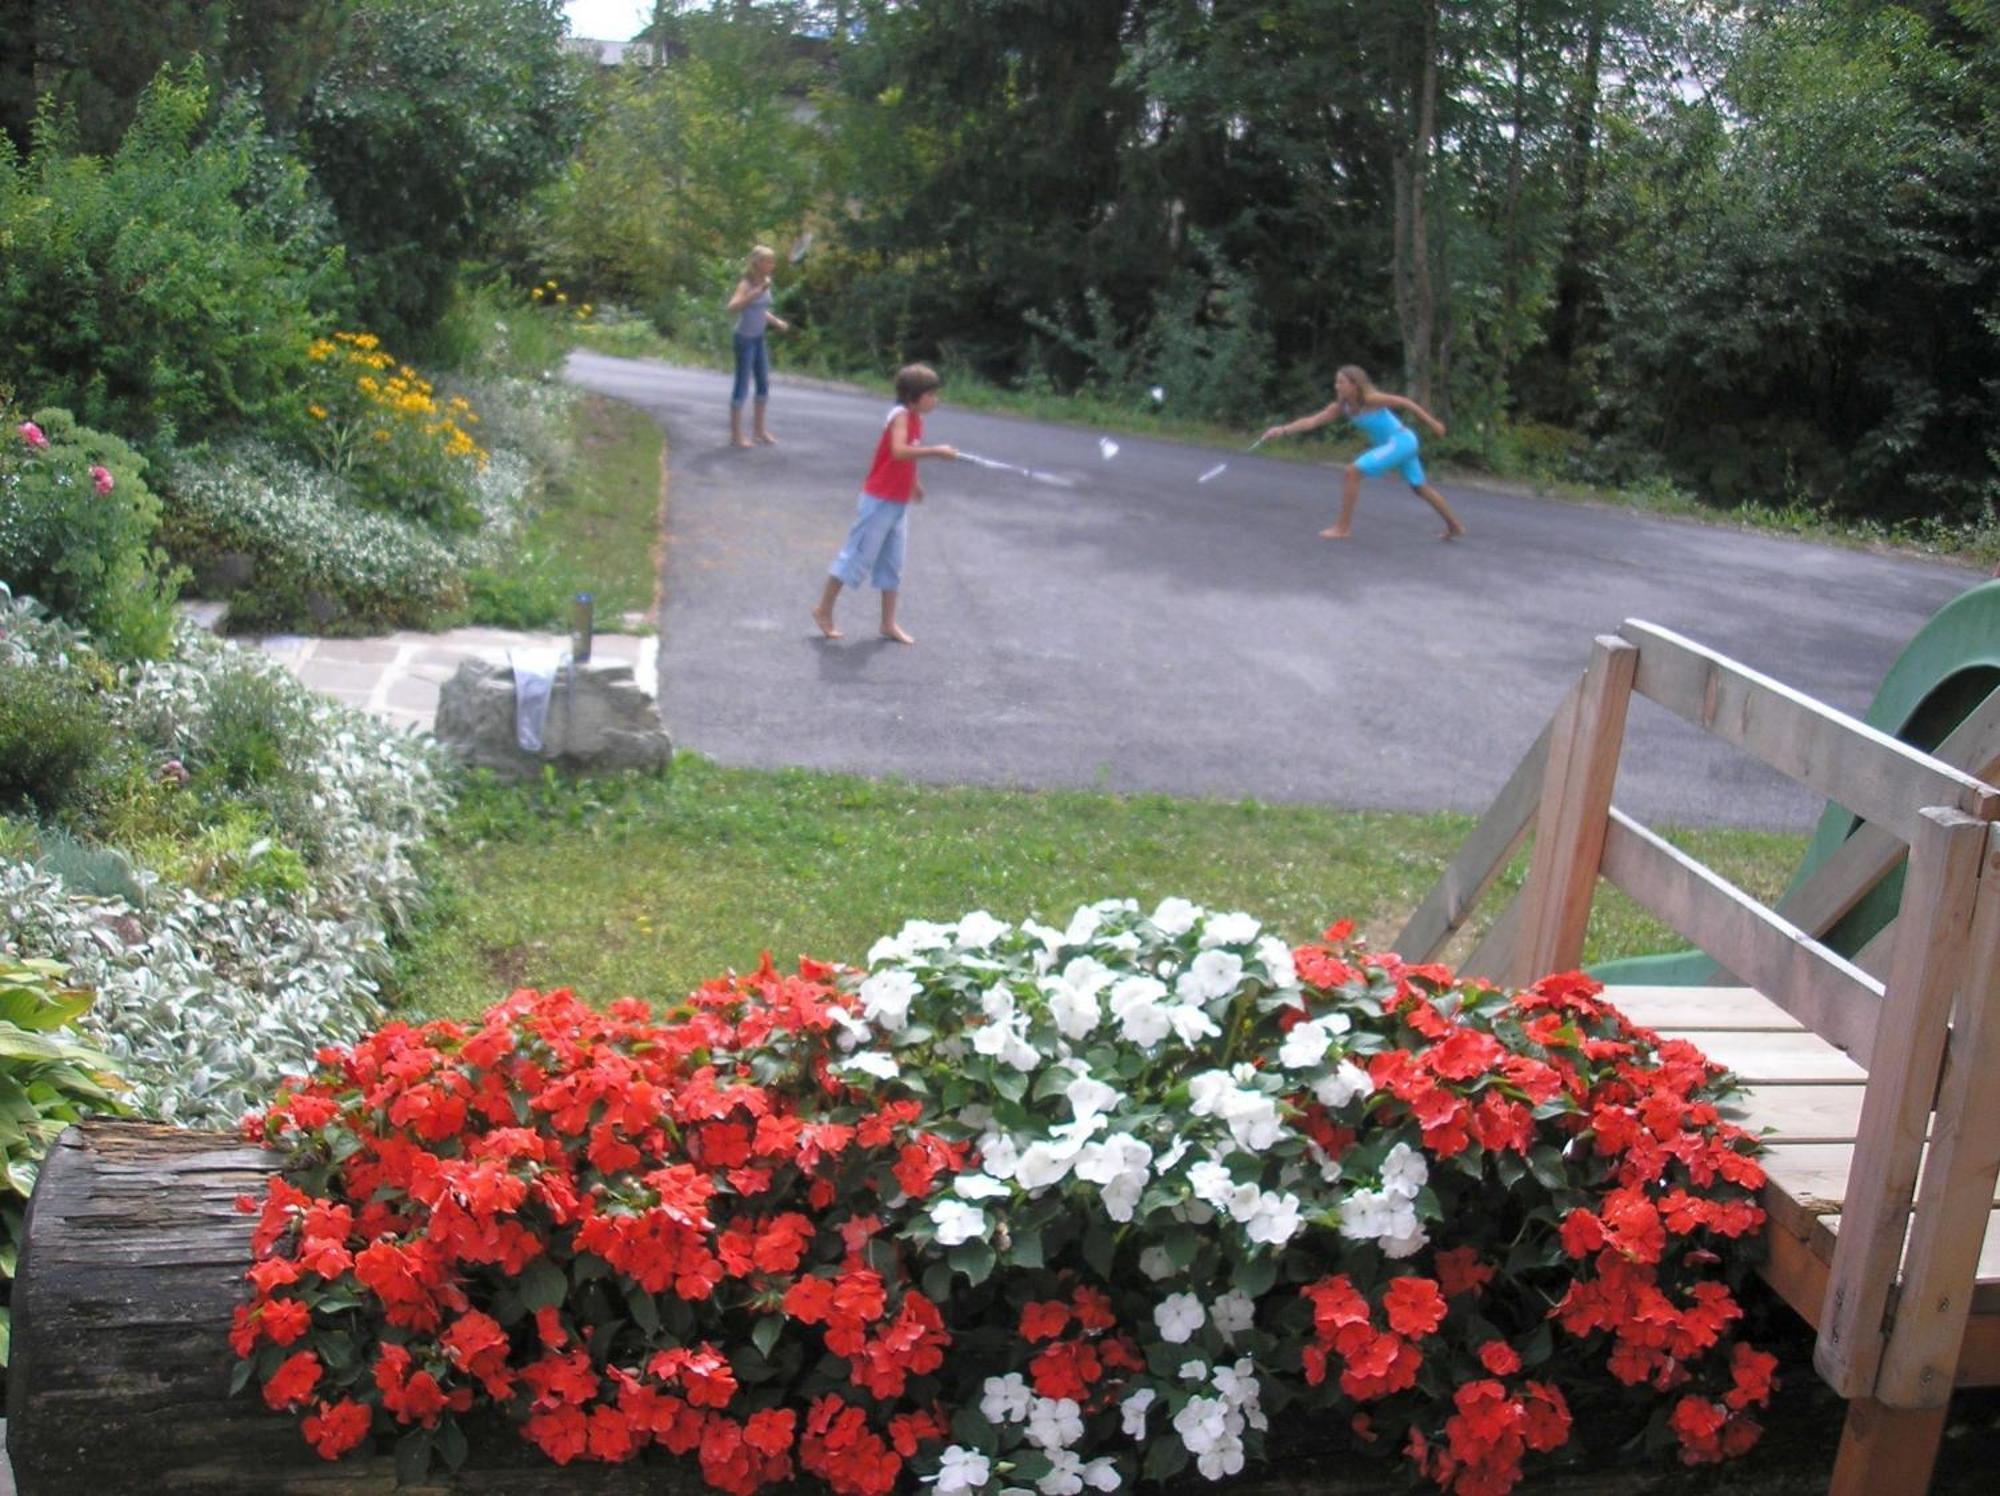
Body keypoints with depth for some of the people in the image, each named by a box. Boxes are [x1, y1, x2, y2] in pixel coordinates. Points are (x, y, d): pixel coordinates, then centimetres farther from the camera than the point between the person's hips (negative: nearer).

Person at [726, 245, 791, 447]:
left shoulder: (765, 282, 5)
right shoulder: (746, 284, -18)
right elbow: (733, 307, -35)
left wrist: (776, 322, 8)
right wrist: (756, 292, -41)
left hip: (759, 339, 8)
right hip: (745, 339, -8)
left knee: (764, 383, 11)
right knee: (742, 385, -3)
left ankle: (759, 429, 23)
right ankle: (735, 434, 4)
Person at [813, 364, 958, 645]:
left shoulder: (915, 419, 7)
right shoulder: (901, 416, -19)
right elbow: (899, 451, -36)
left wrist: (915, 482, 17)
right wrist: (936, 451, -38)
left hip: (899, 504, 9)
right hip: (879, 502, -9)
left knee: (892, 564, 12)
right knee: (858, 556, 0)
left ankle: (889, 623, 18)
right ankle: (824, 610, 12)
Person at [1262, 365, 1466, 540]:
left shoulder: (1370, 399, -21)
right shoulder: (1341, 407, -1)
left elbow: (1406, 403, -13)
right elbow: (1312, 421, -8)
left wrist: (1432, 423, -7)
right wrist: (1283, 430, -22)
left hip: (1401, 442, -9)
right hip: (1402, 444, 9)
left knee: (1353, 471, -16)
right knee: (1420, 488, 22)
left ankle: (1343, 527, -11)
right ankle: (1455, 526, 37)